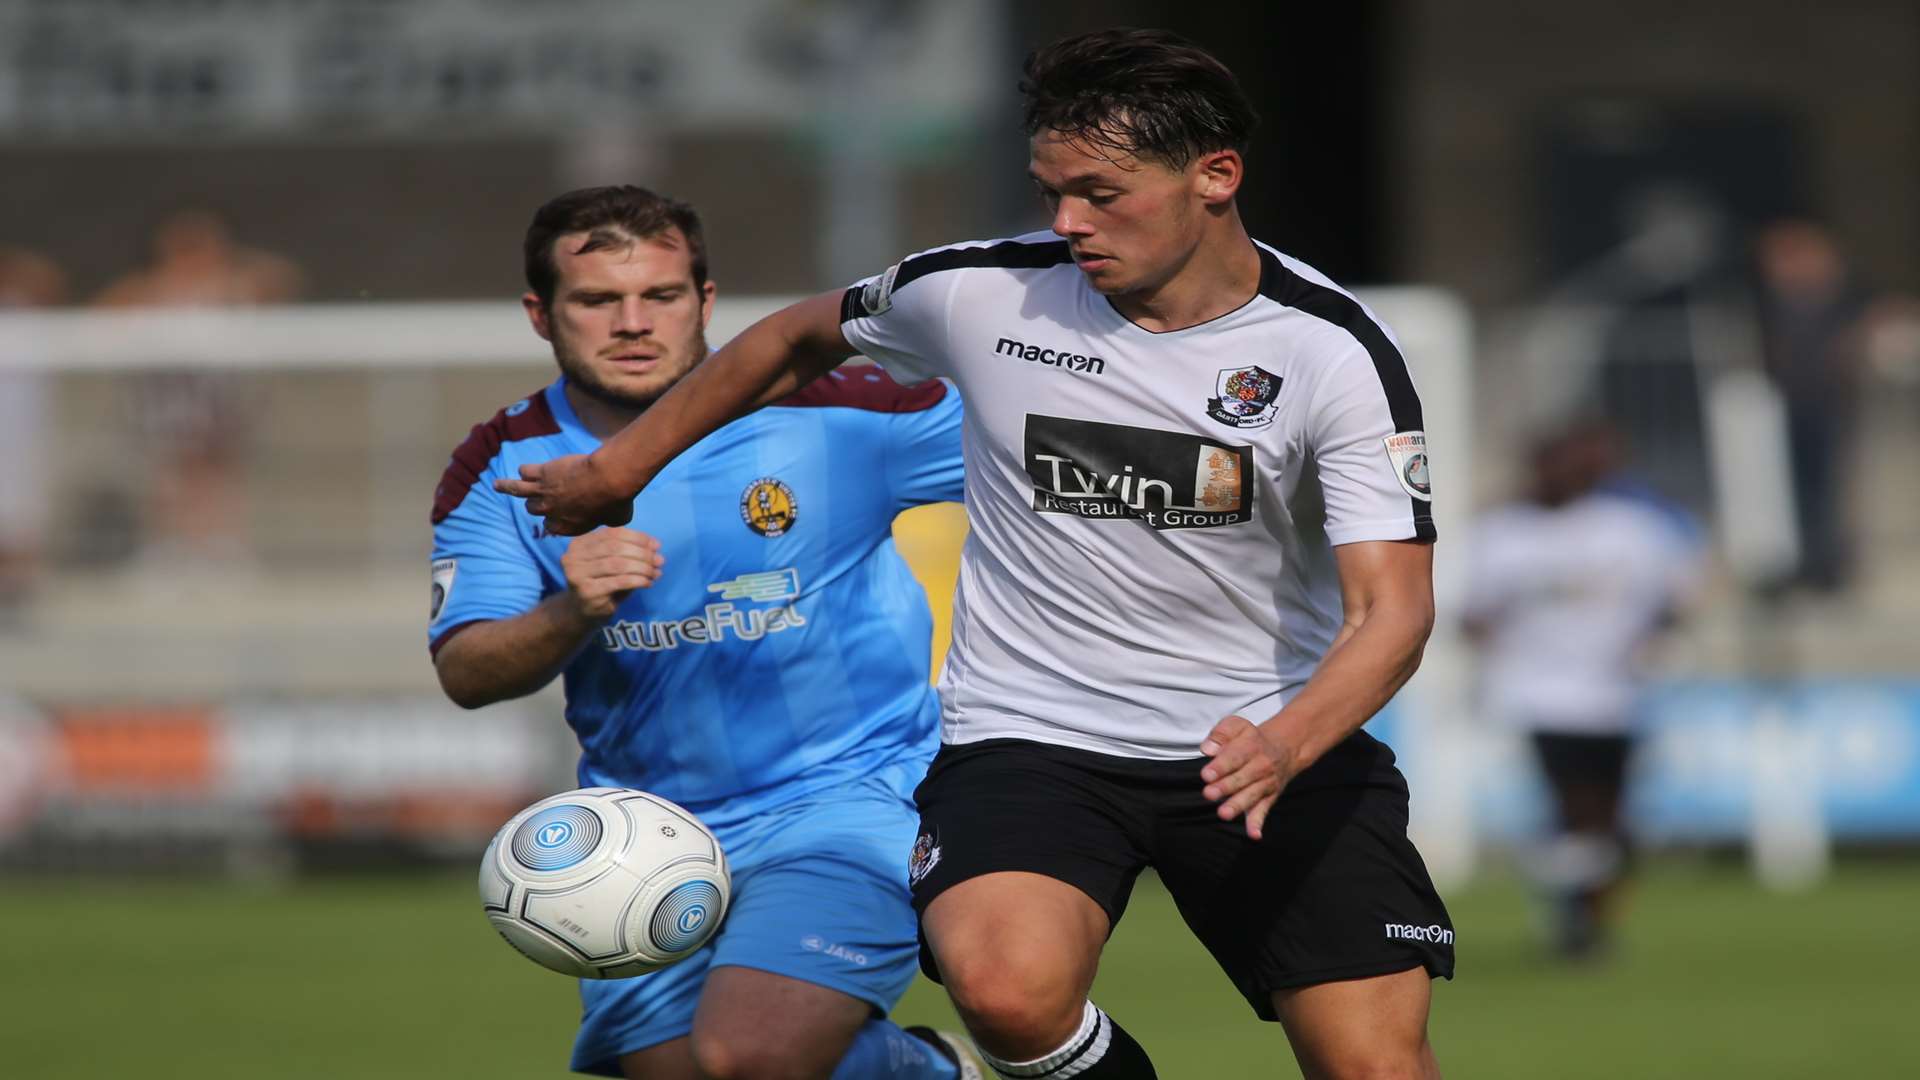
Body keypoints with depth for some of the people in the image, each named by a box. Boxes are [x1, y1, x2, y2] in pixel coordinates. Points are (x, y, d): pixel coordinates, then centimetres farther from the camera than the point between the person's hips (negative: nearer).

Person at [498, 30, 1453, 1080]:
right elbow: (798, 339, 15)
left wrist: (1284, 745, -38)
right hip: (1029, 736, 0)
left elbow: (1390, 610, -18)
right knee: (1008, 988, -30)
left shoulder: (1333, 351, -12)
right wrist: (617, 468, 20)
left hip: (1263, 739, 0)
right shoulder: (982, 293, -6)